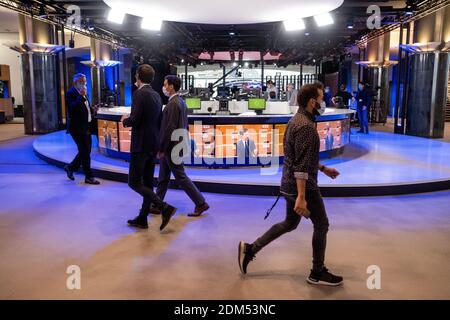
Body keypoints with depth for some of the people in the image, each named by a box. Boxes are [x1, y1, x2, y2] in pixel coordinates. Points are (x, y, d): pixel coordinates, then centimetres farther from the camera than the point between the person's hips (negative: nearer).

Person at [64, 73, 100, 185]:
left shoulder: (83, 94, 16)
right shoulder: (71, 93, -10)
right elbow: (72, 107, -25)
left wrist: (93, 110, 8)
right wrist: (81, 96, -27)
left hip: (86, 127, 9)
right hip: (77, 128, -9)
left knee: (85, 151, 15)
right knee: (85, 152, -4)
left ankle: (70, 167, 33)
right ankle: (89, 177, 4)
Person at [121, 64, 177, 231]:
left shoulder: (139, 93, -14)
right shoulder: (156, 95, 12)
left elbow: (135, 120, -21)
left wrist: (125, 120, 0)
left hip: (141, 145, -9)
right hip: (153, 144, 9)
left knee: (134, 182, -3)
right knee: (147, 182, 12)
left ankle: (165, 208, -13)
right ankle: (142, 218, 21)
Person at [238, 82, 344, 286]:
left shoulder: (296, 120, 11)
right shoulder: (305, 126, -21)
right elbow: (301, 165, -26)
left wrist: (323, 168, 25)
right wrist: (301, 197, -27)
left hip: (290, 184, 10)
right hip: (302, 186, -10)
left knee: (290, 223, 21)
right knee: (321, 225, 7)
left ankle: (250, 249, 21)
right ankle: (318, 273, 21)